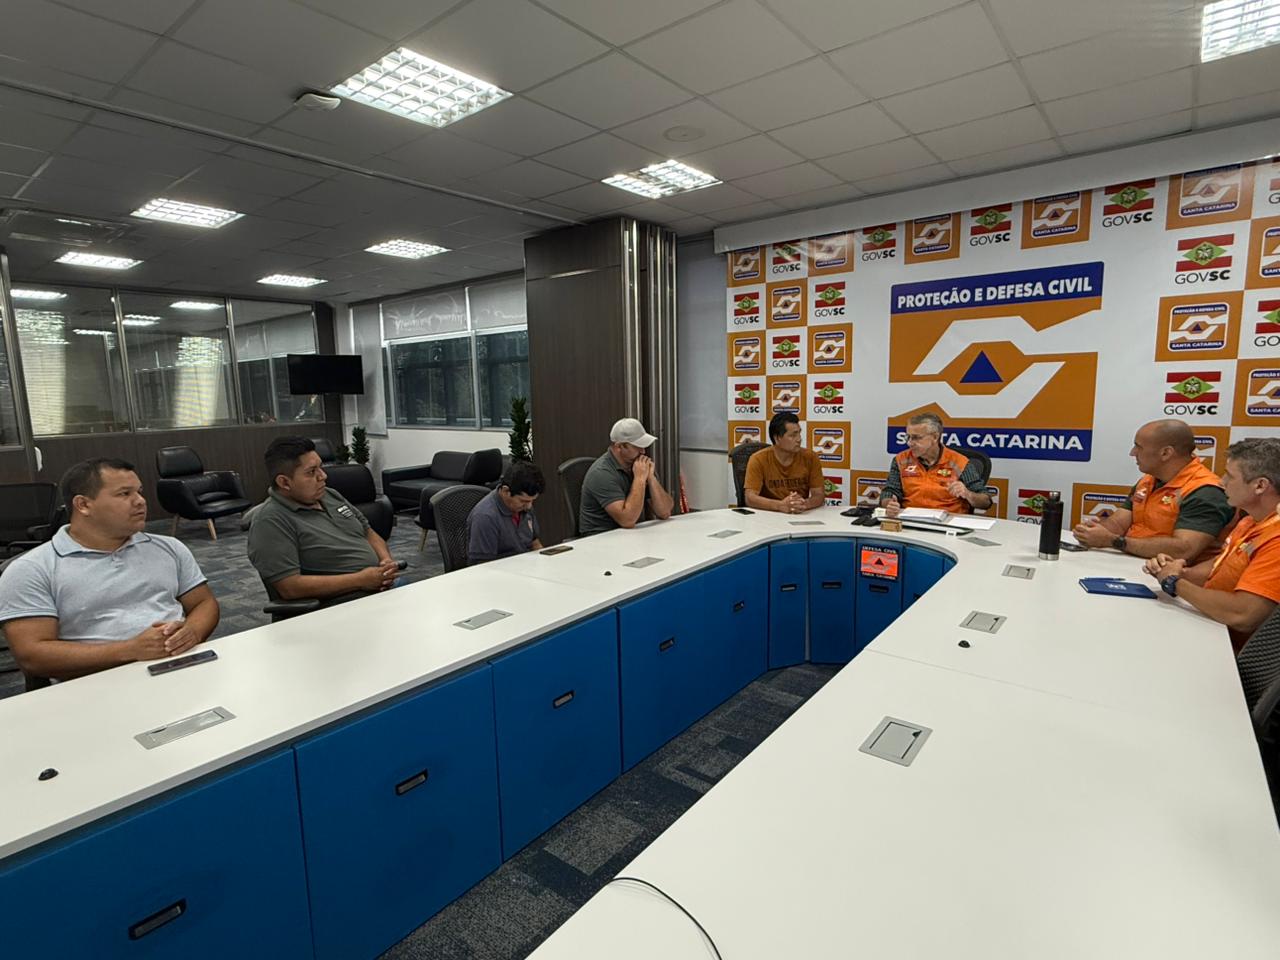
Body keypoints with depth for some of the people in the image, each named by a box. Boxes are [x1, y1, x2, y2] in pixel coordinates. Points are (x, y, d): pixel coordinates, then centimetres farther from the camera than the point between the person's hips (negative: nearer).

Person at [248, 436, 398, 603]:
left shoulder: (331, 495, 16)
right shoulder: (270, 521, -8)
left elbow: (369, 533, 23)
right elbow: (289, 587, -16)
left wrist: (387, 560, 1)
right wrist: (360, 580, -17)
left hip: (383, 586, 8)